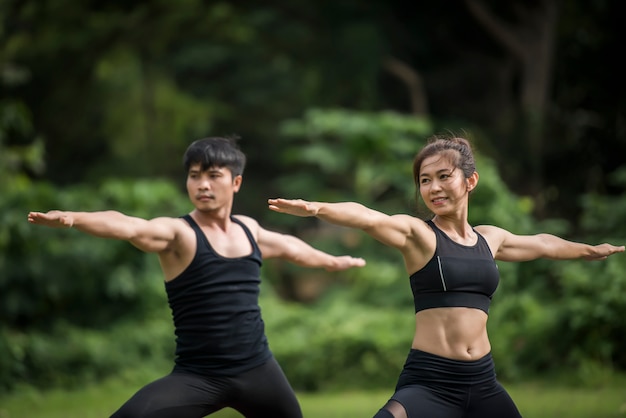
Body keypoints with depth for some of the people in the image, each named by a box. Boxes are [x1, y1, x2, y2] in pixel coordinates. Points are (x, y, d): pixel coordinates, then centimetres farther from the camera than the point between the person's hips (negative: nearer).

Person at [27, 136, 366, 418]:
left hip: (257, 370, 6)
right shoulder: (178, 234, -11)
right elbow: (128, 227, -32)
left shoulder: (248, 229, 9)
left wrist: (331, 261, 50)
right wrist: (72, 218, -52)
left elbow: (287, 246, 32)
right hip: (198, 377, -6)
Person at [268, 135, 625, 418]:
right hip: (430, 383, -6)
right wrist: (317, 208, -43)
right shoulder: (418, 234, -4)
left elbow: (542, 244, 33)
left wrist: (590, 250, 50)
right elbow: (368, 218, -25)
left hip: (483, 383, 6)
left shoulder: (490, 238, 13)